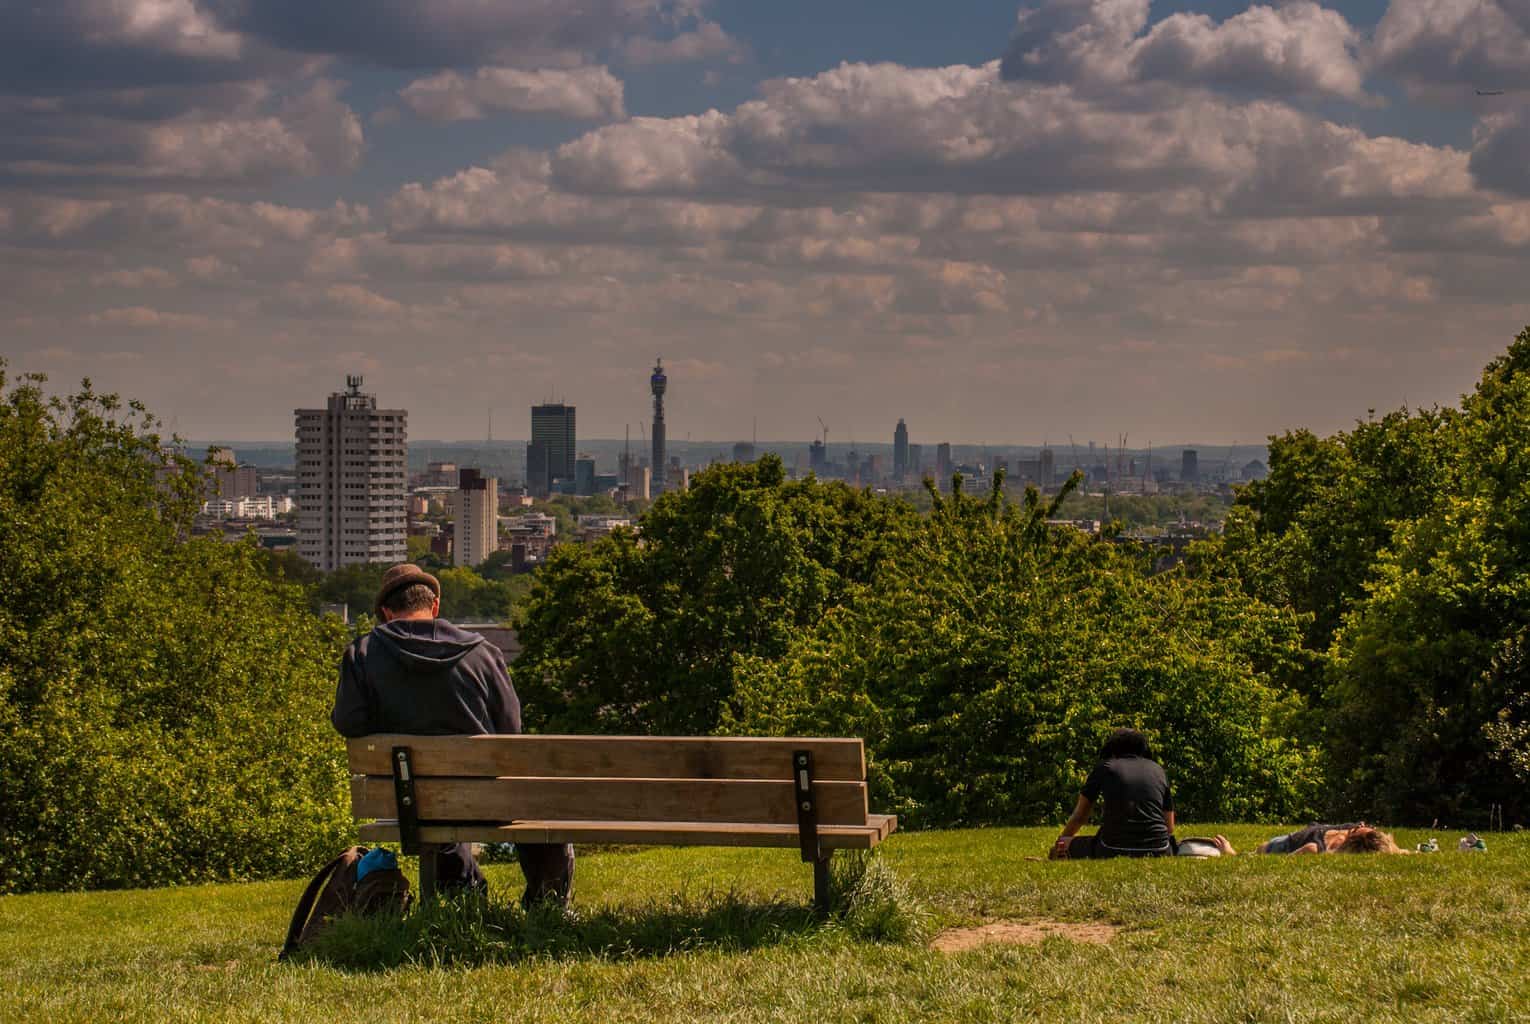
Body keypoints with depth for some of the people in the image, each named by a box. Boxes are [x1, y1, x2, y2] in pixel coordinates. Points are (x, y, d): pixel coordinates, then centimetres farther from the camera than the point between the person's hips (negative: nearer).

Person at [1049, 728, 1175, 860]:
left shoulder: (1104, 767, 10)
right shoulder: (1158, 771, 17)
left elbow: (1079, 816, 18)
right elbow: (1169, 828, 20)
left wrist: (1061, 843, 35)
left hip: (1114, 850, -3)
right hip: (1157, 851, 3)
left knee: (1057, 850, 17)